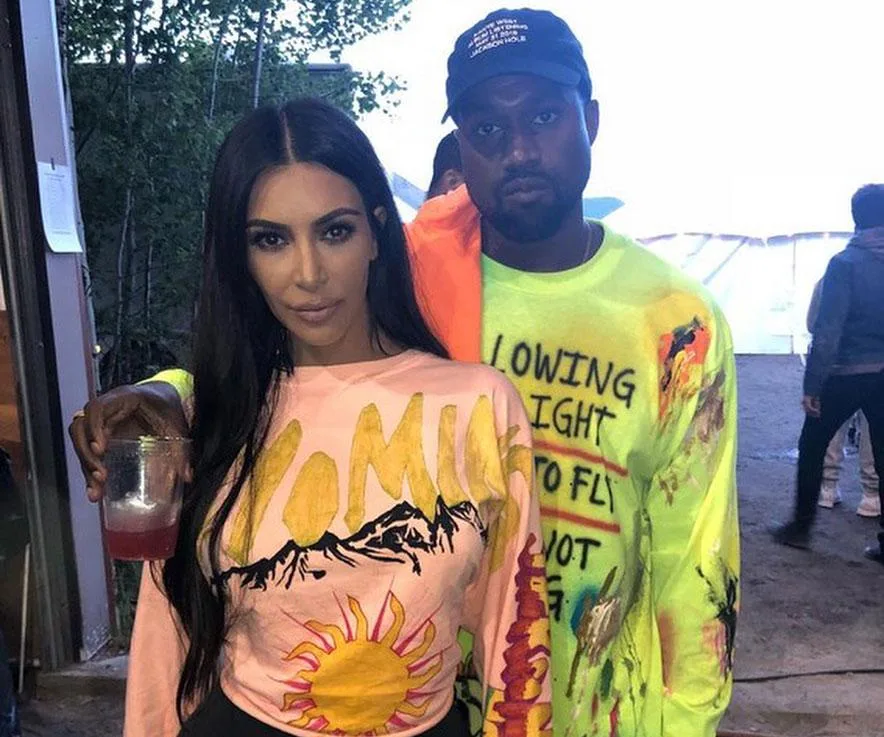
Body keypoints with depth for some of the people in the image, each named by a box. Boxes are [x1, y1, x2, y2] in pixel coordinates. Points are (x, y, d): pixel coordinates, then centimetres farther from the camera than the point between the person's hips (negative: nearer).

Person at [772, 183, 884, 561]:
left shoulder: (845, 263, -13)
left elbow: (827, 330, -16)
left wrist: (812, 384, -13)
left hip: (844, 374, -4)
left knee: (811, 448, 12)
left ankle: (801, 526, 20)